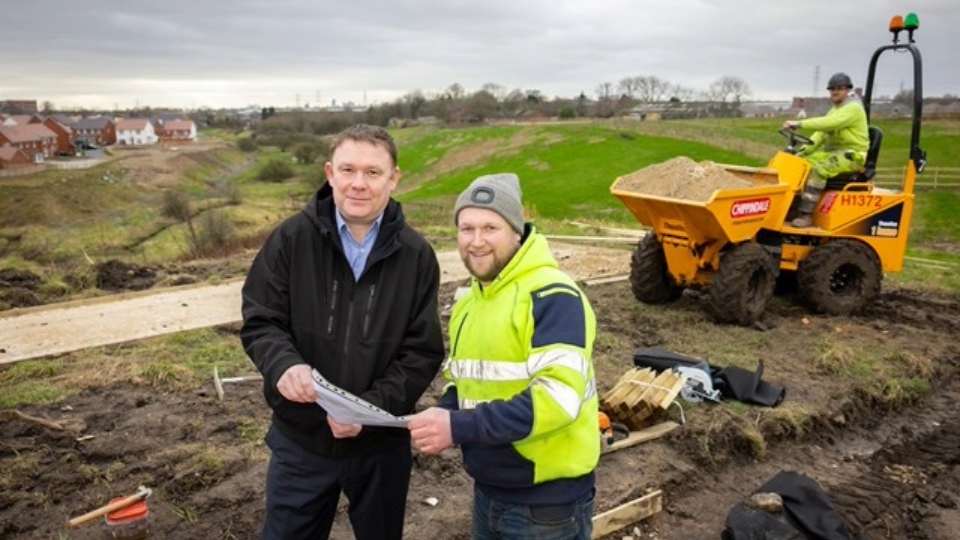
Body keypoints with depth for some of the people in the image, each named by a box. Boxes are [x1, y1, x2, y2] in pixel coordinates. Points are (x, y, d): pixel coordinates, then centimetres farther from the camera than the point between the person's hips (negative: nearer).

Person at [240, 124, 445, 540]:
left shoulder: (416, 255, -7)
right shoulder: (291, 239, -8)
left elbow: (423, 352, -8)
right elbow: (259, 322, -5)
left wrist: (372, 407, -21)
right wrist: (284, 364, -27)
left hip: (382, 444, 1)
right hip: (300, 440, 0)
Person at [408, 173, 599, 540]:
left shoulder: (553, 297, -18)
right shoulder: (467, 304, 9)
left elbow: (559, 396, -26)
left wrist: (460, 428, -27)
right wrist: (441, 418, -4)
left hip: (548, 499, -7)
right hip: (488, 491, 8)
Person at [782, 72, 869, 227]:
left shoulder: (853, 108, -13)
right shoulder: (835, 109, 18)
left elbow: (828, 123, -30)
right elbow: (821, 133, 12)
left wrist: (800, 124, -36)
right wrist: (805, 149, -5)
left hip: (852, 155, -9)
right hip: (832, 151, 9)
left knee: (818, 169, -32)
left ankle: (806, 214, -34)